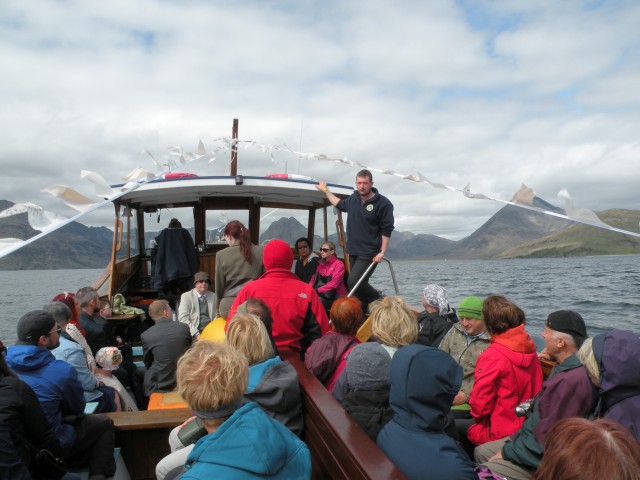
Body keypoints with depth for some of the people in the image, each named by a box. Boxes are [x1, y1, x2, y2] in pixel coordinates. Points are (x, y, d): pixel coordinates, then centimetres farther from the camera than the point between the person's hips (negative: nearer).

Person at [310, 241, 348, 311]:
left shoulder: (339, 264, -5)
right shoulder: (320, 263, 15)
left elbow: (333, 284, -15)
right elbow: (313, 279, 10)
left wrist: (317, 290, -23)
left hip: (337, 296, -5)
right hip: (323, 294, 5)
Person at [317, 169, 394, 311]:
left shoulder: (383, 203, -12)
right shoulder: (354, 199, 7)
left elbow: (387, 230, -11)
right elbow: (340, 204, 29)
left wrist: (382, 252, -15)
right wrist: (326, 191, 34)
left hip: (369, 254, -7)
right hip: (353, 252, 7)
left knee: (354, 282, -18)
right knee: (359, 284, 10)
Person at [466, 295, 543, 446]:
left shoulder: (492, 356, -22)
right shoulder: (530, 350, -1)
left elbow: (479, 401, -18)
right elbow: (536, 391, 10)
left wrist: (478, 417, 3)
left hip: (499, 433, -7)